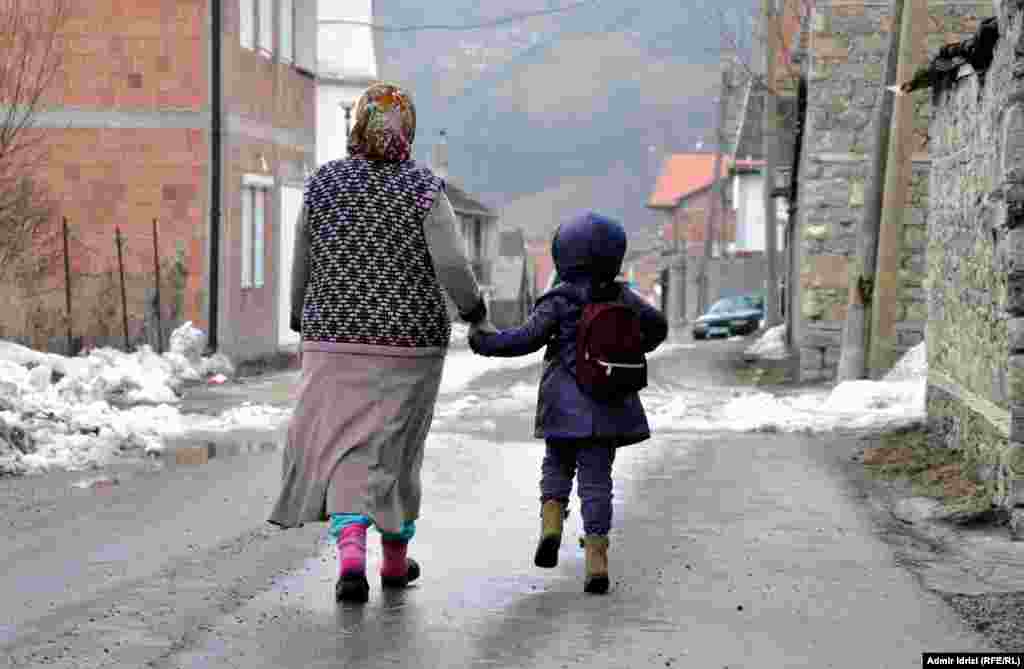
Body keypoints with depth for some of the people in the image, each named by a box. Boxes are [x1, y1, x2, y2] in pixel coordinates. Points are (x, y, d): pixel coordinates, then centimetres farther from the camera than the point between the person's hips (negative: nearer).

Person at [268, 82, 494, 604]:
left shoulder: (323, 184, -1)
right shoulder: (424, 189, -8)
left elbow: (304, 264, 6)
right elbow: (452, 266, -16)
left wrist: (302, 318, 22)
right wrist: (475, 309, 3)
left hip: (336, 338, 1)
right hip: (408, 341, 0)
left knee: (345, 452, 3)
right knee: (395, 449, 15)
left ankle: (351, 556, -19)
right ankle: (395, 561, 29)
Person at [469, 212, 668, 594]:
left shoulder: (559, 301, -6)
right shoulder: (622, 297, 5)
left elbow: (528, 338, -12)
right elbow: (656, 325, 13)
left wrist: (486, 342, -1)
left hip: (565, 401, -2)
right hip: (606, 402, 2)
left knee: (557, 464, 19)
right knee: (596, 476, 2)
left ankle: (551, 523, -6)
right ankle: (596, 559, -6)